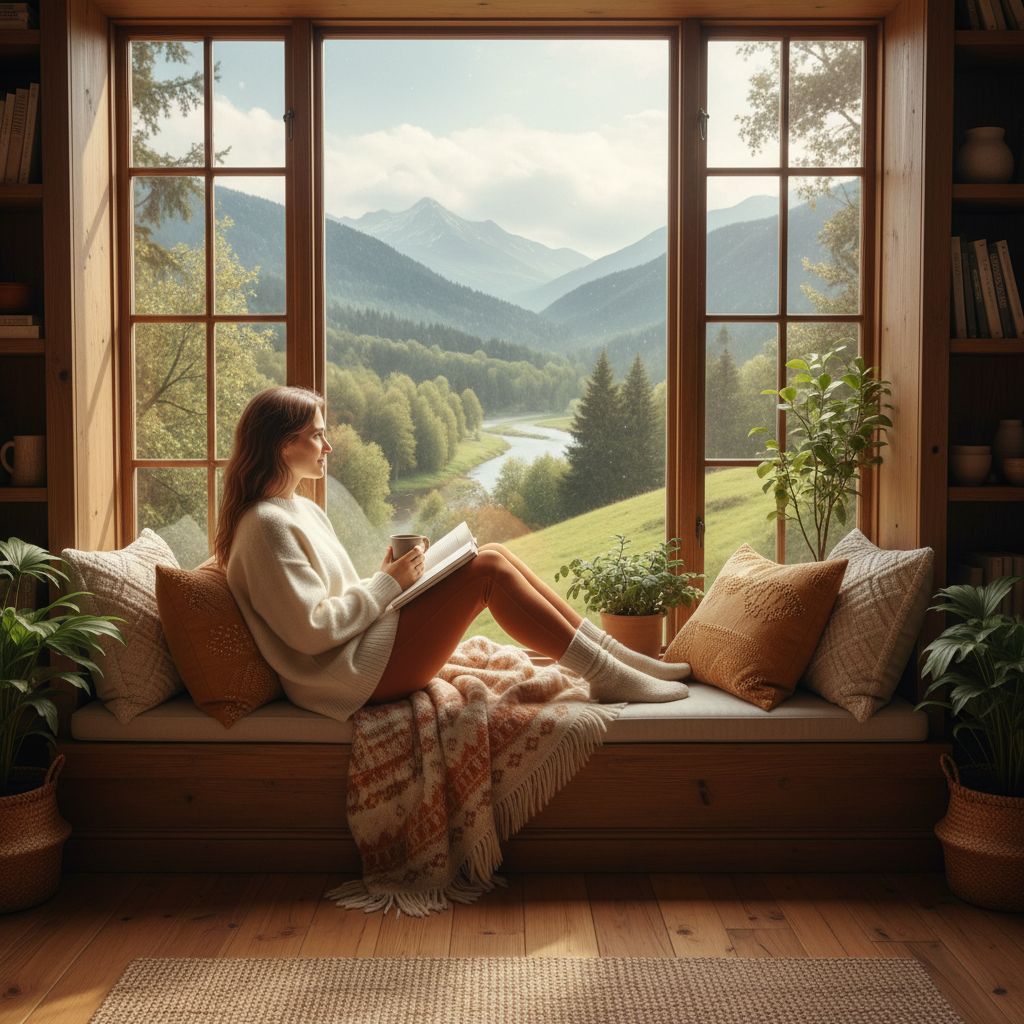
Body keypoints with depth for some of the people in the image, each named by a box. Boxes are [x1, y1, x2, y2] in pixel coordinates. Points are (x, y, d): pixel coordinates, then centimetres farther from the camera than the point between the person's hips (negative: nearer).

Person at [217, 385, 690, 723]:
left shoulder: (302, 509, 16)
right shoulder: (266, 526, -16)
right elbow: (313, 631, -21)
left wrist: (386, 577, 2)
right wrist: (388, 583, -14)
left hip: (366, 640, 10)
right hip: (355, 675, -10)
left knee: (496, 555, 0)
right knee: (489, 569, -17)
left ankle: (615, 655, 1)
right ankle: (607, 676, -8)